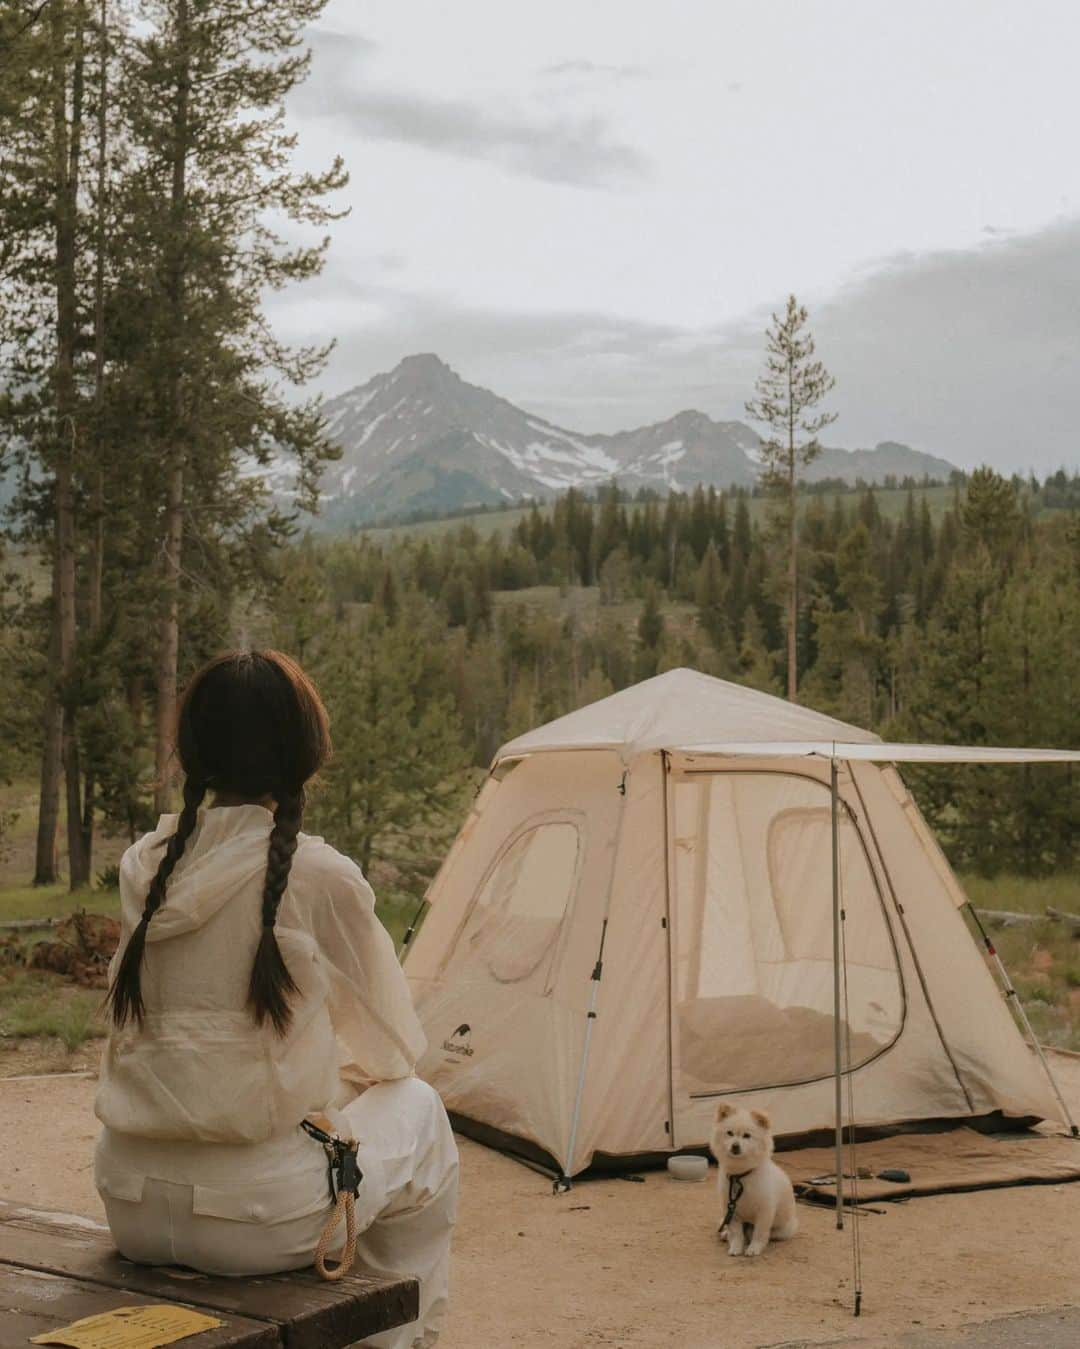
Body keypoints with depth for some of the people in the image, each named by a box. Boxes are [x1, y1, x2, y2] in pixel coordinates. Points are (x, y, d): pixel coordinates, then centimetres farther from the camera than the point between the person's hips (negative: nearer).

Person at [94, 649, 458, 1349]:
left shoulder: (144, 866, 3)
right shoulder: (320, 876, -12)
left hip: (130, 1210, 6)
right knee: (418, 1109, 20)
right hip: (259, 1221, -5)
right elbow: (393, 1048, 2)